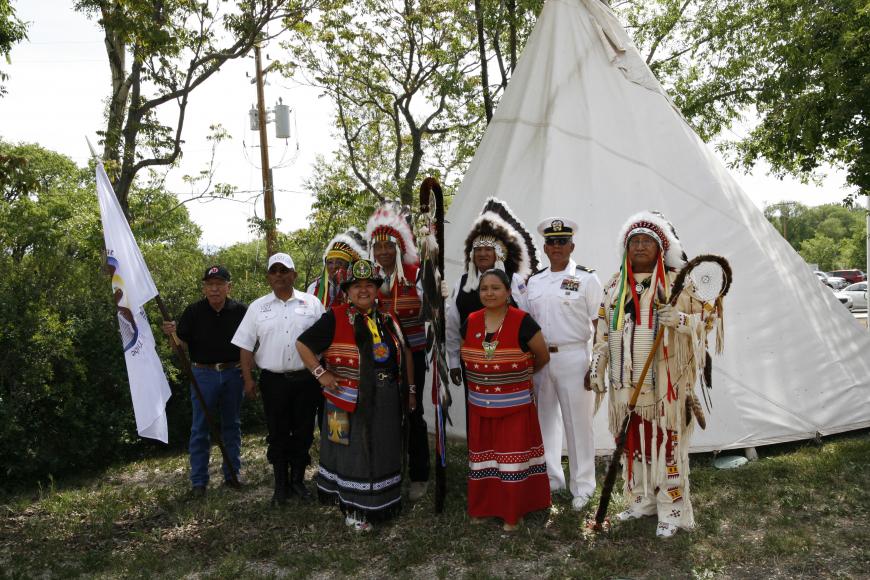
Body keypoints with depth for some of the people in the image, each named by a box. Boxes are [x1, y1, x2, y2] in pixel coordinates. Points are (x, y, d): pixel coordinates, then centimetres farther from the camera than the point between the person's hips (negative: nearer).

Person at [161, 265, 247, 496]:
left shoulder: (240, 310, -1)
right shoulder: (193, 311, -3)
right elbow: (182, 346, -1)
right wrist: (172, 333, -22)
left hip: (233, 373, 1)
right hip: (203, 374, -1)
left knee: (232, 425, 12)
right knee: (200, 429, 4)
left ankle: (232, 474, 25)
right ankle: (199, 481, 14)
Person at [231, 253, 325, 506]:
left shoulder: (312, 303, 4)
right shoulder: (258, 307, 6)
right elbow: (246, 345, 5)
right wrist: (248, 379, -1)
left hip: (306, 380, 0)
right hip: (273, 381, 0)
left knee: (303, 432, 8)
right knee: (277, 433, 8)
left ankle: (298, 480, 25)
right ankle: (281, 485, 21)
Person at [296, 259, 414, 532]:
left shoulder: (388, 320, 7)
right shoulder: (335, 318, -8)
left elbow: (405, 352, 16)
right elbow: (303, 344, -6)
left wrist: (411, 388, 13)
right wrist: (320, 373, -13)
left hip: (385, 402, 5)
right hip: (349, 401, -5)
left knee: (383, 452, 16)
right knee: (352, 452, 5)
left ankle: (380, 504, 34)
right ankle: (353, 509, 20)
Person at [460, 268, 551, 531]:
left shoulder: (522, 321, -13)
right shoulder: (470, 322, -1)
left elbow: (543, 356, 0)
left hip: (514, 404, -3)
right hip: (479, 404, 4)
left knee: (513, 456, 5)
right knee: (482, 455, 14)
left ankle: (513, 513, 22)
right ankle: (481, 507, 31)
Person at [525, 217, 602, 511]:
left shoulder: (586, 278, -3)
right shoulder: (535, 281, 11)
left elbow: (600, 324, -4)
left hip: (573, 357, -5)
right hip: (539, 358, 5)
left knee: (578, 423, 2)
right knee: (545, 420, 13)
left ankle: (581, 487, 17)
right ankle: (551, 479, 29)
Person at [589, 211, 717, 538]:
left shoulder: (678, 283, -2)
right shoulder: (614, 286, 10)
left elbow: (708, 317, -2)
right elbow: (603, 331, 15)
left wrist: (682, 320, -21)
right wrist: (597, 365, 9)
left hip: (664, 384, -4)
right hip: (626, 383, 4)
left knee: (667, 442, 1)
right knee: (633, 441, 12)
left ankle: (672, 511, 15)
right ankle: (642, 501, 28)